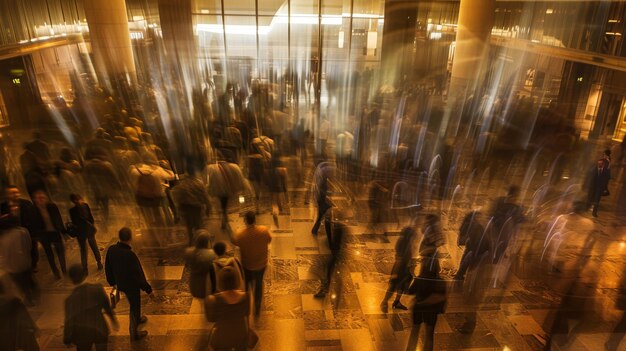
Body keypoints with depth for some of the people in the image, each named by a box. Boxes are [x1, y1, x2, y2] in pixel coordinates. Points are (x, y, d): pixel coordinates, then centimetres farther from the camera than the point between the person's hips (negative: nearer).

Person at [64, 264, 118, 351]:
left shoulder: (70, 299, -22)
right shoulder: (98, 288, -17)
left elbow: (69, 321, -14)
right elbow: (107, 305, 1)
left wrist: (67, 340, 2)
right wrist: (113, 318, 18)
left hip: (82, 334, -1)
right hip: (100, 330, 1)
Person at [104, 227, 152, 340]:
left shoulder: (111, 250, -14)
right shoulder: (130, 255, -35)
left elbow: (108, 268, 2)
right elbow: (138, 274, -26)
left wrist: (112, 282, 20)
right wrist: (148, 288, -13)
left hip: (120, 284, 7)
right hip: (132, 285, -7)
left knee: (133, 304, 31)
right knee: (134, 307, 14)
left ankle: (137, 319, 55)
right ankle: (134, 333, 31)